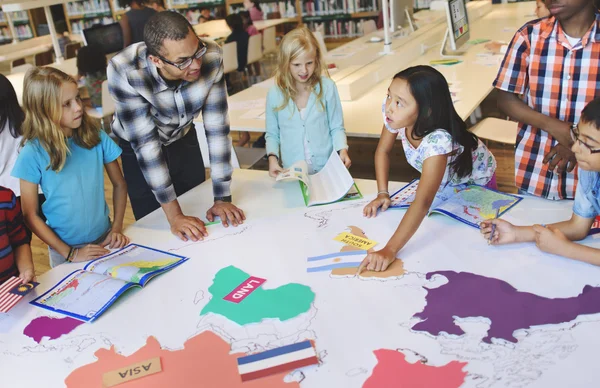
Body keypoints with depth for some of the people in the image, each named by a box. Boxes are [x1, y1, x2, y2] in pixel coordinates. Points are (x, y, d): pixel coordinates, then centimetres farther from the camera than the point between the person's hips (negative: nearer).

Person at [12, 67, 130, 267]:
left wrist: (117, 228, -7)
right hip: (64, 250, -2)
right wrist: (69, 253, -12)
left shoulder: (96, 136, -10)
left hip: (105, 240, 2)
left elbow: (119, 184, 1)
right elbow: (30, 215, -10)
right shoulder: (33, 154, -17)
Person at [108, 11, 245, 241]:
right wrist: (174, 215, -32)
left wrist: (222, 198, -24)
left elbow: (217, 128, -24)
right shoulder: (124, 72, -36)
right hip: (136, 148, -2)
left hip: (183, 139, 3)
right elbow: (145, 143, -32)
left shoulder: (211, 57, -30)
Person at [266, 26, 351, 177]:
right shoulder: (275, 94, -1)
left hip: (327, 169, -1)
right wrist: (272, 157, -7)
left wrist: (342, 149, -12)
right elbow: (272, 134, 9)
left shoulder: (327, 87, -2)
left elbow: (336, 127, 5)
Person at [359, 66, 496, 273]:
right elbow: (383, 151, -11)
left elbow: (422, 203, -56)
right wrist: (382, 194, -21)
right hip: (442, 180, 5)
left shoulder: (437, 141, -49)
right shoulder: (394, 113, -31)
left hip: (475, 182, -5)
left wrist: (390, 250, -63)